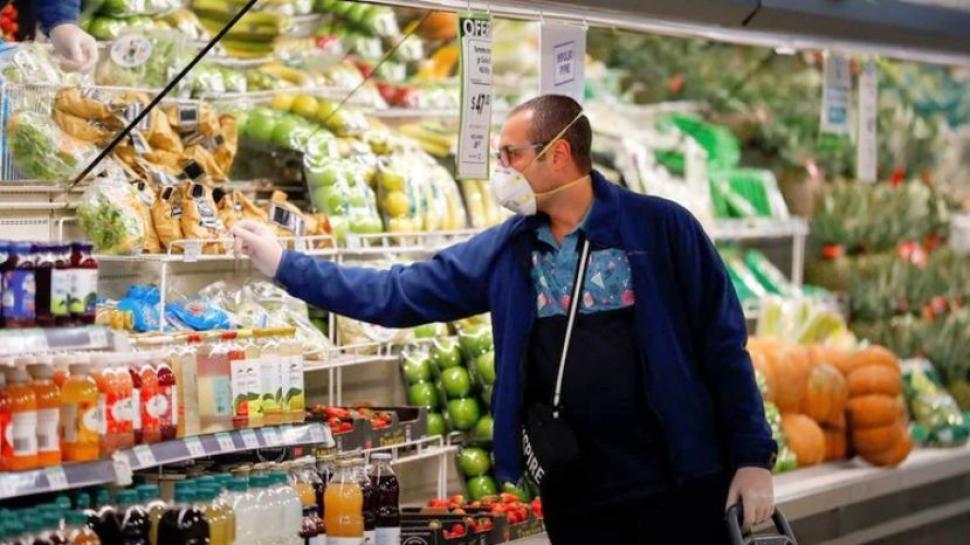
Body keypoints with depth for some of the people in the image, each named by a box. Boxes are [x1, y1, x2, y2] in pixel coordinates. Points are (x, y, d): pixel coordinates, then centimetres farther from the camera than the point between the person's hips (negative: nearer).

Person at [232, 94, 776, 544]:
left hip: (677, 483, -4)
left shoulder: (661, 228, -6)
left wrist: (754, 457, -8)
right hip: (573, 494, 4)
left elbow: (722, 347, -5)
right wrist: (284, 264, 6)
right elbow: (395, 295, 9)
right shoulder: (503, 251, 6)